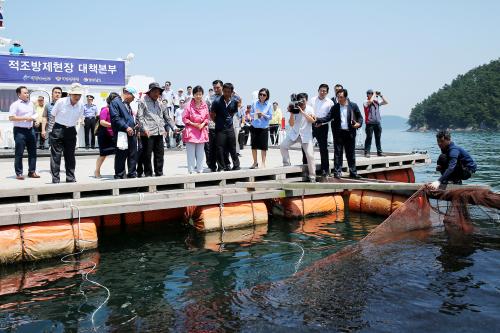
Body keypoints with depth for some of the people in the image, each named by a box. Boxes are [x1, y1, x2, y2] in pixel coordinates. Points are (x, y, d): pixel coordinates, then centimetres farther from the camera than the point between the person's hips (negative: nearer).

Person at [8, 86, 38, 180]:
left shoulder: (30, 103, 13)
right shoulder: (15, 105, -7)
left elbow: (34, 114, 27)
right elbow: (11, 118, -15)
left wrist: (33, 118, 5)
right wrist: (25, 118, -17)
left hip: (30, 130, 6)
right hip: (20, 131, -6)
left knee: (32, 152, 8)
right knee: (19, 153, -2)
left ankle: (32, 171, 17)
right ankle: (19, 173, 5)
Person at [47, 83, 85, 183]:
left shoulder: (81, 105, -3)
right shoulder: (61, 102, -12)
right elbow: (52, 116, -1)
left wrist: (73, 128, 12)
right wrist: (50, 130, 2)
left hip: (71, 131, 4)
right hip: (58, 129, -3)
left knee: (70, 156, 8)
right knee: (56, 155, -2)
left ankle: (71, 179, 16)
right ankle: (55, 180, 3)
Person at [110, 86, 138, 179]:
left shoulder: (127, 104, 22)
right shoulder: (115, 102, -5)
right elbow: (115, 117, -15)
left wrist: (134, 126, 12)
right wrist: (126, 127, -19)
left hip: (131, 133, 8)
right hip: (122, 134, -8)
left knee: (133, 155, 9)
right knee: (121, 156, -2)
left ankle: (132, 174, 17)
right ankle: (119, 176, 5)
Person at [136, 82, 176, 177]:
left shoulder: (160, 103, 19)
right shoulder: (143, 102, 2)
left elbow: (167, 117, 23)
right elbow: (140, 117, -6)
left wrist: (174, 127, 13)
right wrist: (144, 128, -18)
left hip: (159, 133, 5)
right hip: (148, 133, -5)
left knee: (160, 153, 8)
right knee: (147, 154, -1)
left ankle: (159, 173, 17)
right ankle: (148, 174, 8)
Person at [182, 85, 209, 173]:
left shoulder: (205, 105, 2)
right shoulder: (189, 105, -8)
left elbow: (207, 118, 10)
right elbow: (184, 118, -5)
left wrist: (203, 124, -7)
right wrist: (193, 124, -13)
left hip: (202, 131, 4)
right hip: (191, 131, -4)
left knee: (200, 153, 10)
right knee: (191, 153, -1)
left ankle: (199, 170, 19)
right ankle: (191, 171, 7)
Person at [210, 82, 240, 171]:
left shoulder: (234, 102, 1)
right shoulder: (217, 101, -9)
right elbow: (212, 114, 0)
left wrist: (229, 120, 10)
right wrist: (218, 122, 5)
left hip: (230, 128, 3)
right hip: (220, 129, -3)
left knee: (232, 149, 10)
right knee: (220, 150, -1)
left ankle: (236, 166, 23)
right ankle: (223, 168, 10)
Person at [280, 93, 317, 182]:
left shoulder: (309, 109, -7)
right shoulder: (295, 109, -6)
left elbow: (312, 120, -23)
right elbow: (291, 124, -11)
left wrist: (302, 112, -27)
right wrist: (292, 113, -23)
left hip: (306, 135, -2)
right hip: (294, 133, 2)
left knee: (310, 155, -6)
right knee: (283, 146, -14)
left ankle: (312, 177, 4)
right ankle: (286, 165, 5)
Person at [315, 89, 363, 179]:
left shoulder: (353, 106, 3)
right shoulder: (335, 107, 3)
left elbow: (360, 117, 9)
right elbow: (328, 117, -4)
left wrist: (359, 123, -11)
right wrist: (318, 120, -19)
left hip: (350, 133, 0)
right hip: (338, 133, 0)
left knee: (351, 154, 7)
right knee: (338, 154, 2)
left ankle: (353, 172, 16)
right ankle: (337, 172, 9)